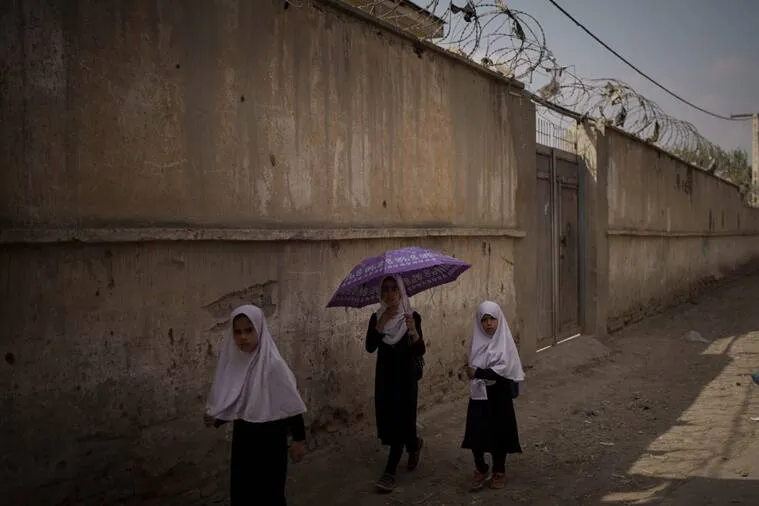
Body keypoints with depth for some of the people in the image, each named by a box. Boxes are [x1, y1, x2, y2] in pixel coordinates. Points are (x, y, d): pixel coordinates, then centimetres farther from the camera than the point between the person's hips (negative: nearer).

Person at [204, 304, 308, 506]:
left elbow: (291, 404, -14)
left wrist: (299, 439, -11)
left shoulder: (272, 364, -19)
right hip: (243, 440, 6)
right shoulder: (233, 361, -1)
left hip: (270, 440, -6)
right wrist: (216, 419, -4)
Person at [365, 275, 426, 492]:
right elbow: (370, 347, -13)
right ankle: (414, 443, 40)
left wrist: (414, 331, -33)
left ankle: (390, 472, 1)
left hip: (406, 375, -4)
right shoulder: (377, 317, 0)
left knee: (400, 420, -6)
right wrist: (381, 323, -24)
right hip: (384, 375, 4)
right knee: (388, 420, 10)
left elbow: (420, 352, -15)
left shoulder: (412, 316, -8)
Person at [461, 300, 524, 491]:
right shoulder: (477, 341, 2)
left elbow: (504, 370, -17)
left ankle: (499, 471, 25)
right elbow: (472, 368, 3)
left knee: (499, 433, 6)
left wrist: (478, 373, -21)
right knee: (476, 433, 1)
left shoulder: (505, 341, -9)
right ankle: (481, 470, 21)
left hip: (499, 395, -3)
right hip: (479, 395, 3)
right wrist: (471, 372, -17)